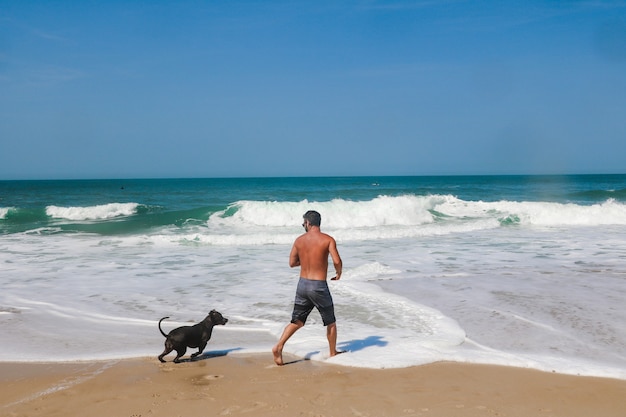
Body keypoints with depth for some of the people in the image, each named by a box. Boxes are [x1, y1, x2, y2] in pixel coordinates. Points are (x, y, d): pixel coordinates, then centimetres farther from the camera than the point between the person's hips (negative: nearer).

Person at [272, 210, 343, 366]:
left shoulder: (299, 240, 3)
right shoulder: (328, 240, -8)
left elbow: (292, 263, 10)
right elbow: (337, 261, -19)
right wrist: (338, 273, 1)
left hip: (302, 284, 4)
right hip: (319, 286, -4)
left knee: (297, 322, 14)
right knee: (331, 322, 17)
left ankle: (279, 346, -3)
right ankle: (333, 352, 28)